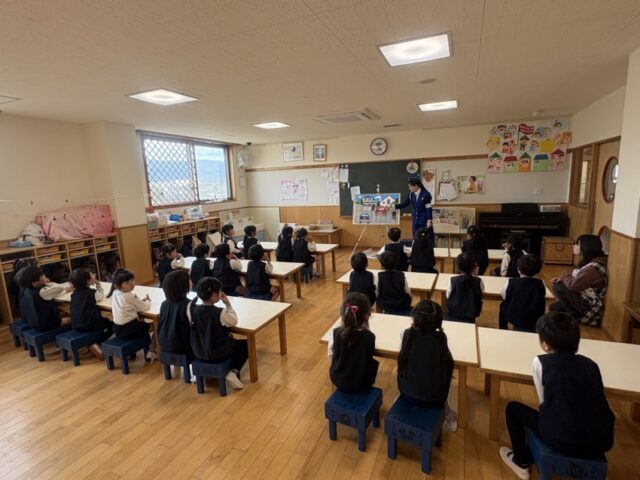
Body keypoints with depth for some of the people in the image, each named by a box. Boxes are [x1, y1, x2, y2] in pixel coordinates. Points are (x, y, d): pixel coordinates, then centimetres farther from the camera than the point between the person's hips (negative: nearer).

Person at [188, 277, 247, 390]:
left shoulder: (192, 308, -13)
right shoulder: (221, 312, -25)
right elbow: (234, 322, -7)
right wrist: (228, 304, -2)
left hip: (198, 352, 5)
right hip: (219, 353, -5)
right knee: (246, 345, 13)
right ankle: (233, 372, -1)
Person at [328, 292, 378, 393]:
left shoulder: (335, 333, -19)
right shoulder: (369, 336, -23)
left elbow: (331, 354, -5)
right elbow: (369, 356, -3)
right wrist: (366, 325, -9)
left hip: (338, 380, 2)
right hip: (361, 383, -1)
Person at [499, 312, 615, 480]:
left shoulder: (540, 362, -5)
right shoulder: (590, 364, 8)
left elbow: (544, 403, 3)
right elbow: (595, 402, 17)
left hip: (565, 442, -5)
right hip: (602, 442, 5)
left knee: (513, 408, 19)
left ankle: (522, 462, 34)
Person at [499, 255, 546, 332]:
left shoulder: (511, 282, -16)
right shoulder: (540, 284, -11)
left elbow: (503, 295, 1)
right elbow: (541, 304, 4)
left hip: (513, 318, -1)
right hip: (535, 324, 1)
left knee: (503, 305, 27)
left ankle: (503, 330, 34)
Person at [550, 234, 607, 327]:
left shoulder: (594, 268, -28)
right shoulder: (588, 262, 4)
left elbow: (573, 285, -30)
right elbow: (576, 280, 12)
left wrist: (564, 276, -10)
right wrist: (561, 278, -6)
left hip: (591, 308, -9)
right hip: (585, 300, 9)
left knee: (558, 287, -18)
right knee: (553, 307, 10)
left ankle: (574, 316, -5)